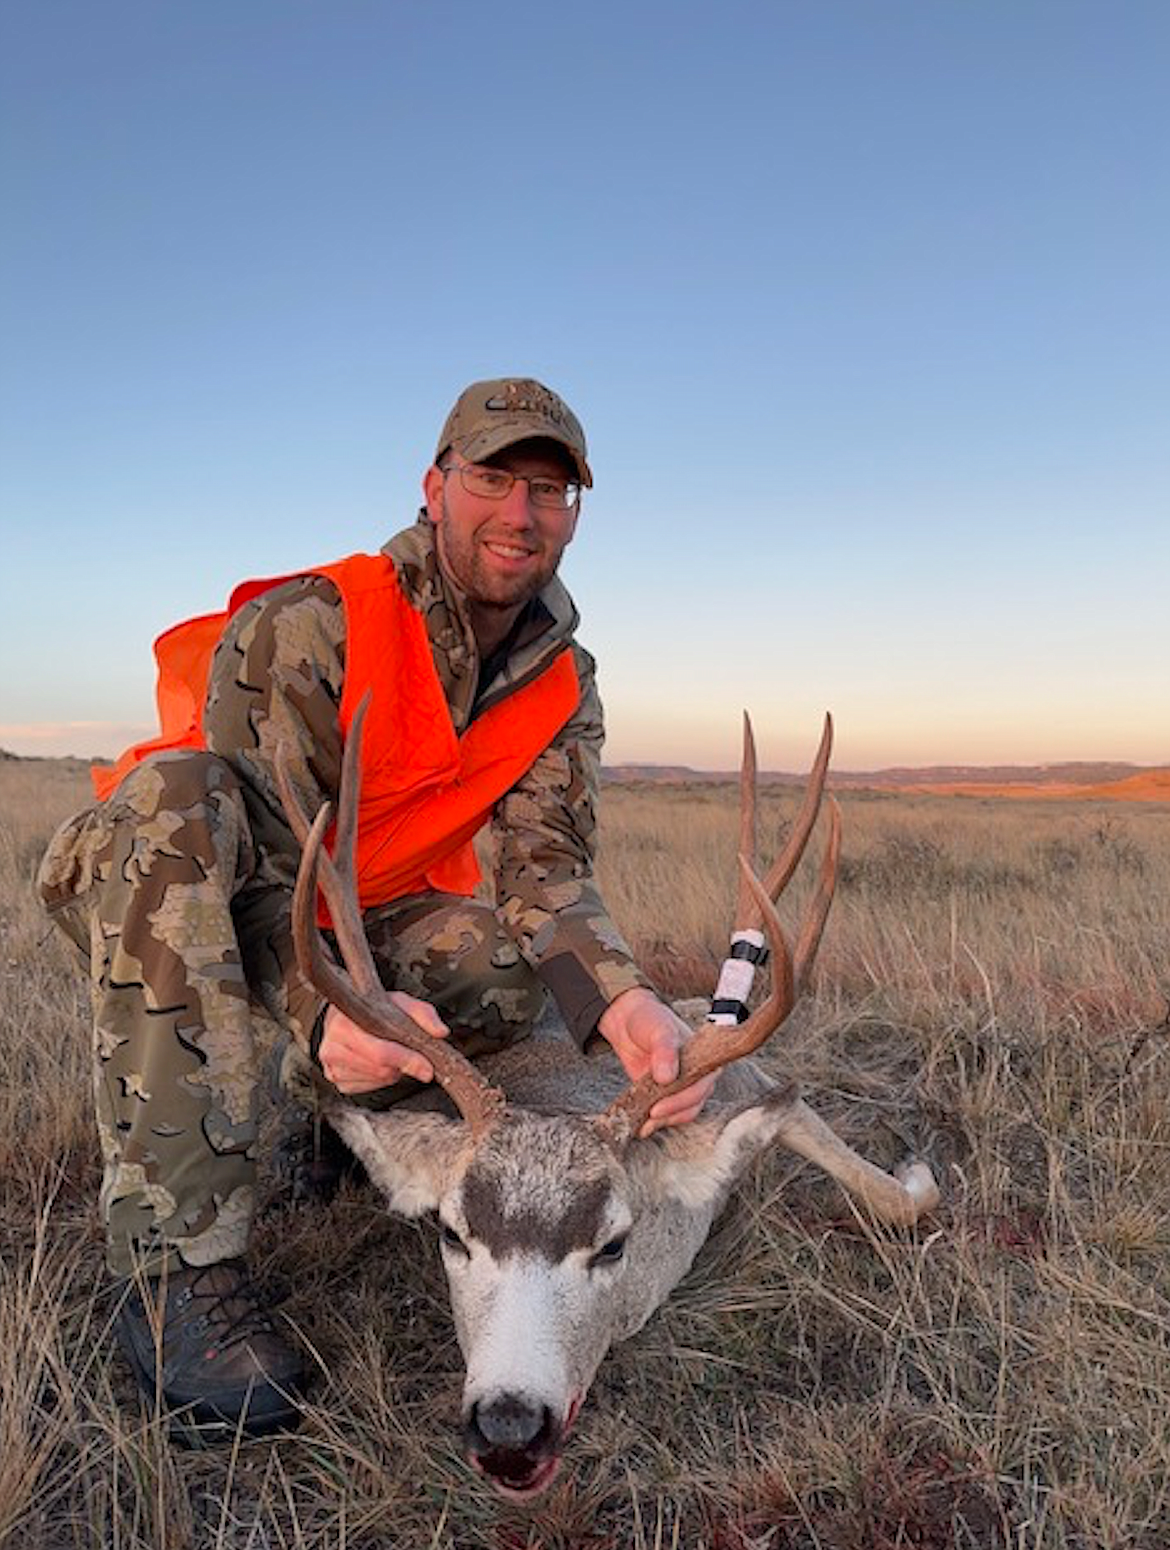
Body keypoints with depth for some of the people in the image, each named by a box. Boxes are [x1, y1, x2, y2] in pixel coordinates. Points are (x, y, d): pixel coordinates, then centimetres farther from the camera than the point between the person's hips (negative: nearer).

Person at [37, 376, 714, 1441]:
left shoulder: (564, 682, -7)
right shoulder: (305, 626, -25)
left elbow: (546, 867, -19)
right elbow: (263, 855, -33)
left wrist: (622, 1002, -41)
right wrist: (324, 1006, -54)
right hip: (158, 897, -4)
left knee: (528, 965, -23)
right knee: (182, 791, -38)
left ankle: (356, 1123, 8)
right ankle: (177, 1245, -36)